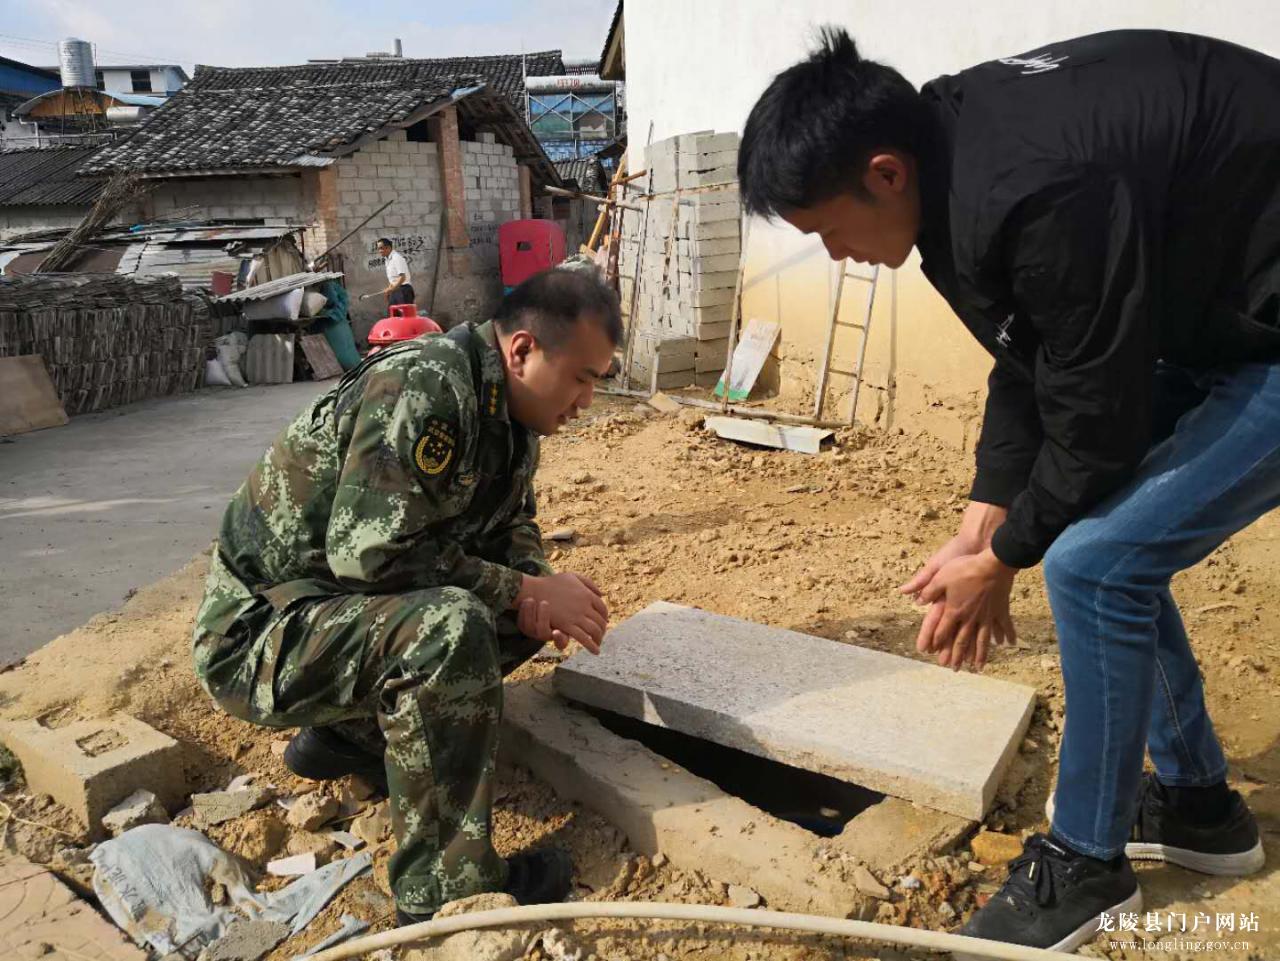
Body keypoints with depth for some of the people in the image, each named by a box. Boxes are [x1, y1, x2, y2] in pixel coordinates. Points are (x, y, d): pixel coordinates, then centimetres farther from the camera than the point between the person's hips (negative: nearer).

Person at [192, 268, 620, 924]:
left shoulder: (507, 409, 3)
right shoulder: (422, 390, -26)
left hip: (349, 607, 9)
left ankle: (347, 731, 11)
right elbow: (372, 553, -31)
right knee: (451, 626, -33)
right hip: (257, 631, -9)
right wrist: (526, 590, -23)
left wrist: (536, 590, -8)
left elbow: (511, 523, 14)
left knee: (524, 616, 2)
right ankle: (445, 890, -17)